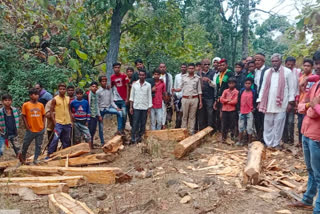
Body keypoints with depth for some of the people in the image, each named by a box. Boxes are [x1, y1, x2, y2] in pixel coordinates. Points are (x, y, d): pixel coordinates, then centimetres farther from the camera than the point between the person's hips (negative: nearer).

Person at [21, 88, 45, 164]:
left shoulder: (41, 105, 3)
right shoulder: (25, 105, -5)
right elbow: (23, 116, -1)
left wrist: (43, 125, 1)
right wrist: (27, 126, -5)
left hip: (40, 130, 2)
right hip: (30, 130, -2)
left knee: (38, 145, 8)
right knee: (25, 144, 10)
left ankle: (35, 159, 20)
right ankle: (23, 158, 33)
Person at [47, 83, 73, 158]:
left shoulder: (68, 99, 8)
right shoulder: (55, 99, -4)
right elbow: (51, 111, -3)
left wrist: (71, 121, 10)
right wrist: (54, 121, -10)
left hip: (67, 123, 5)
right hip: (58, 123, -4)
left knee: (67, 140, 11)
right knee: (55, 139, -10)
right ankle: (49, 154, -1)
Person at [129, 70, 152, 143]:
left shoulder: (148, 85, 2)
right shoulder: (134, 84, 3)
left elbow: (149, 97, 4)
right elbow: (132, 96, 5)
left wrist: (149, 107, -1)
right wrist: (131, 107, 1)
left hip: (145, 107, 1)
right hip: (136, 107, 0)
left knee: (143, 124, 5)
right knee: (135, 123, -2)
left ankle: (140, 137, 16)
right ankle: (133, 139, 2)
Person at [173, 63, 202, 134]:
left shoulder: (197, 78, 5)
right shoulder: (183, 77, 5)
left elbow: (199, 90, 7)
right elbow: (180, 88, 6)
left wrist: (200, 101, 3)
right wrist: (175, 90, -16)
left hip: (194, 99, 0)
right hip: (185, 98, 0)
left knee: (192, 116, 5)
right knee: (185, 116, 5)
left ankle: (191, 131, 12)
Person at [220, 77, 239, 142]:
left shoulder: (236, 92, -2)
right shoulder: (225, 91, 10)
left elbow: (235, 101, -12)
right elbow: (221, 99, 1)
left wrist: (226, 101, -5)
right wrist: (228, 100, -12)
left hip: (232, 110, -3)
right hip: (225, 110, 3)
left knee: (232, 124, 0)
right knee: (224, 124, 6)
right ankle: (224, 137, 15)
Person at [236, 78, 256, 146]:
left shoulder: (253, 92, -4)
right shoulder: (241, 91, 2)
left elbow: (255, 101, 2)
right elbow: (239, 100, 8)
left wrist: (253, 108, -7)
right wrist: (239, 108, 4)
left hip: (249, 112, -3)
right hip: (242, 111, 3)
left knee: (249, 128, 2)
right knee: (241, 127, 11)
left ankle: (249, 142, 14)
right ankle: (240, 141, 22)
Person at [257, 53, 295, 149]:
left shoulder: (287, 72, 0)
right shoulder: (267, 72, 10)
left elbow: (291, 88, 1)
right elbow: (263, 88, 10)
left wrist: (291, 102, -3)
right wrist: (260, 101, 6)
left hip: (281, 103, -3)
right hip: (269, 103, 3)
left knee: (279, 124, 2)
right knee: (268, 124, 5)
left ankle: (276, 143, 12)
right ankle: (268, 143, 14)